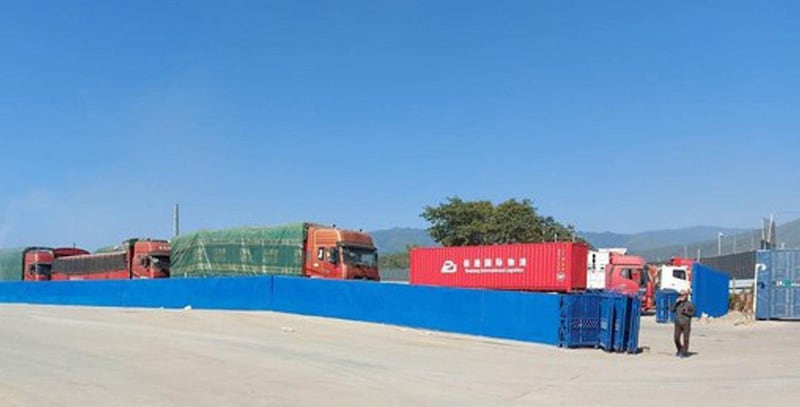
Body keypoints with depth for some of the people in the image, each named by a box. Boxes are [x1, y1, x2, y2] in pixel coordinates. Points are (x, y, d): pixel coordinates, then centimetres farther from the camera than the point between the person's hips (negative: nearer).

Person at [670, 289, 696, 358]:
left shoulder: (689, 304, -2)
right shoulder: (677, 303, 9)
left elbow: (693, 313, 0)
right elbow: (671, 309, -1)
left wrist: (686, 312, -16)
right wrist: (676, 302, -8)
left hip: (686, 324, -3)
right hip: (678, 324, 3)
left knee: (685, 339, 0)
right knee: (676, 338, 2)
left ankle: (684, 352, 11)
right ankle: (680, 350, 24)